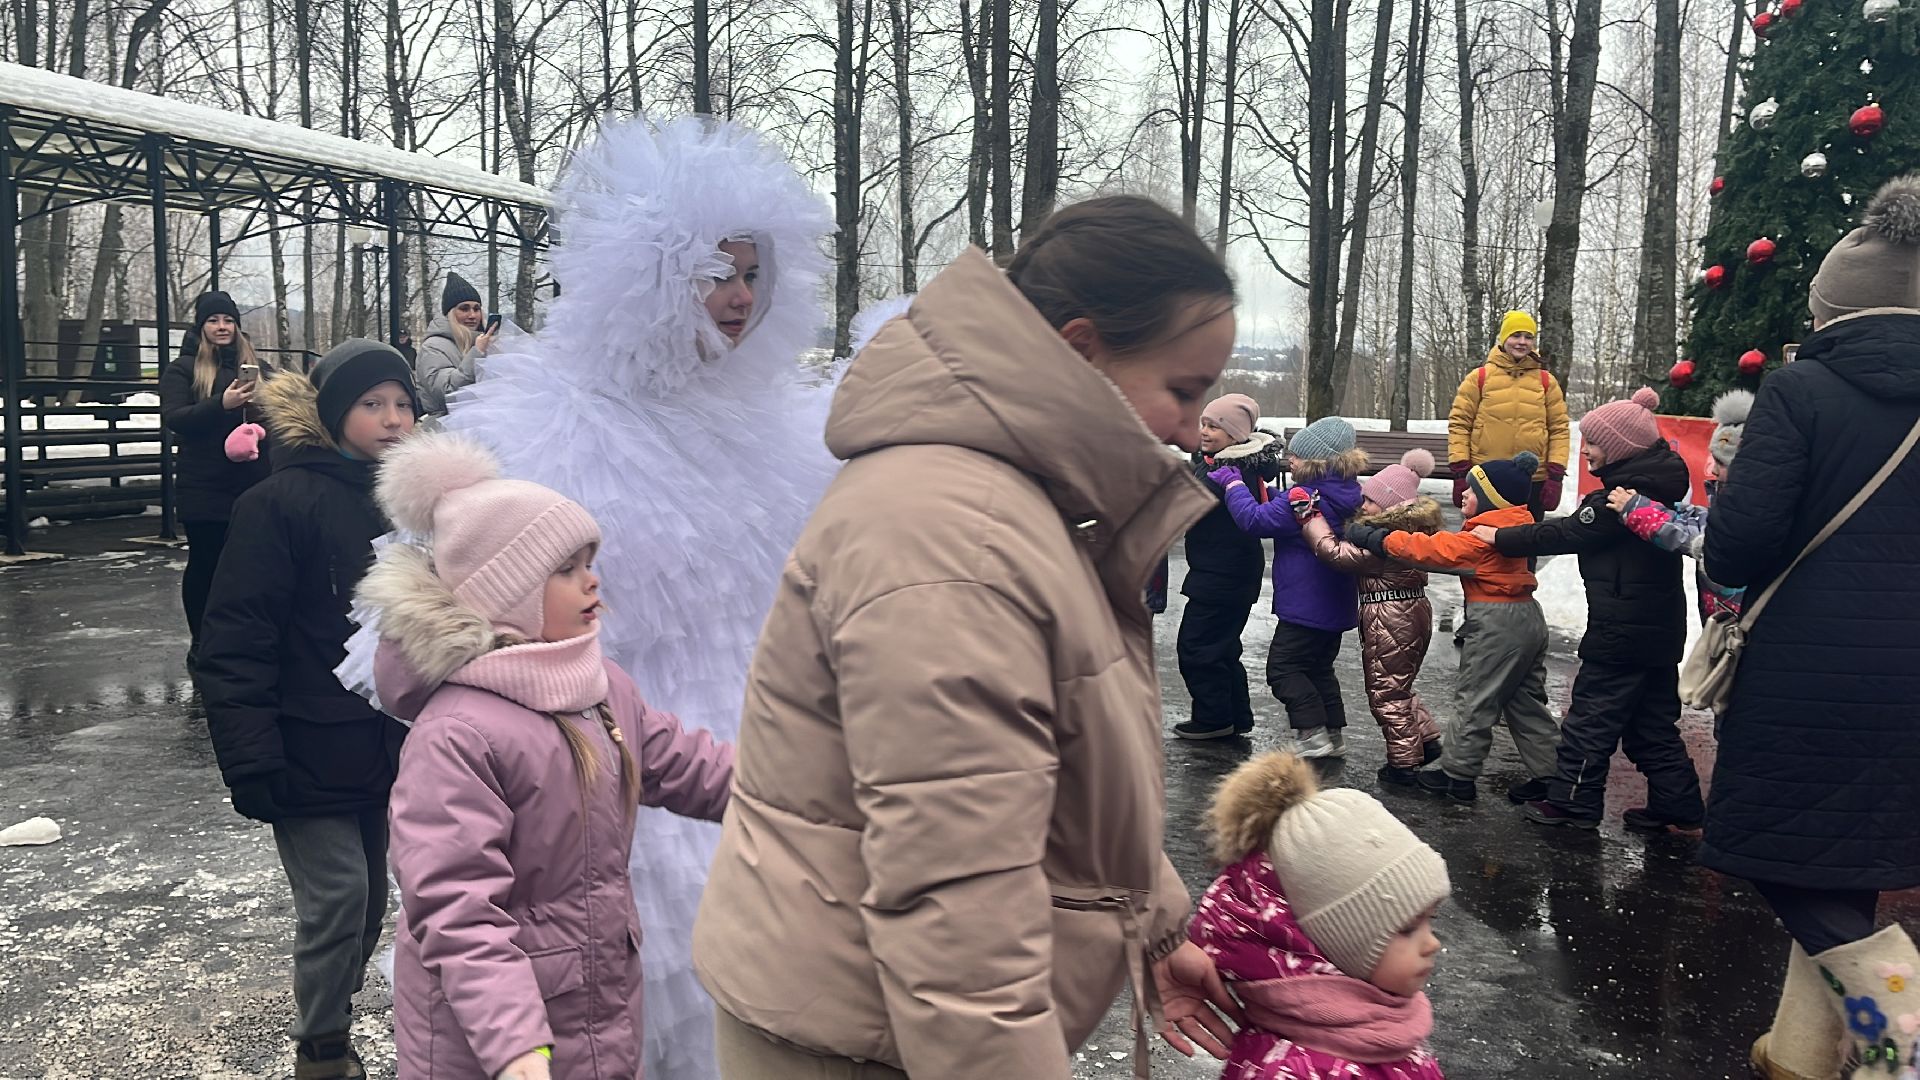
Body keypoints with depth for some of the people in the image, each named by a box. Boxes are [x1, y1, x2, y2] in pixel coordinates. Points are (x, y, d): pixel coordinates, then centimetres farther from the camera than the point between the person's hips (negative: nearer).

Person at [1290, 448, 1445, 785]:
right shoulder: (1412, 528, 9)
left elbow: (1336, 552, -24)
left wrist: (1308, 513, -18)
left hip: (1389, 617, -10)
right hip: (1413, 609, 10)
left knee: (1386, 694, 3)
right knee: (1399, 687, 24)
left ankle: (1404, 763, 10)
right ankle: (1427, 740, 26)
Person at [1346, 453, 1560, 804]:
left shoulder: (1483, 536, -19)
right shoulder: (1513, 526, 10)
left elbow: (1433, 549, -20)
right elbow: (1454, 547, 8)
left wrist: (1373, 538, -15)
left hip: (1496, 624, -10)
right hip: (1527, 618, 10)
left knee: (1474, 700, 2)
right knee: (1525, 700, 17)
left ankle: (1457, 774, 13)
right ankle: (1547, 772, 21)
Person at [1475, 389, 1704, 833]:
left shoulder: (1625, 492, -19)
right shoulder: (1656, 481, 11)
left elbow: (1566, 534, -16)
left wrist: (1500, 537, -8)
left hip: (1622, 627, -9)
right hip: (1659, 625, 9)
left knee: (1592, 713, 2)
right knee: (1653, 720, 16)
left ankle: (1574, 802, 11)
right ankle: (1677, 807, 20)